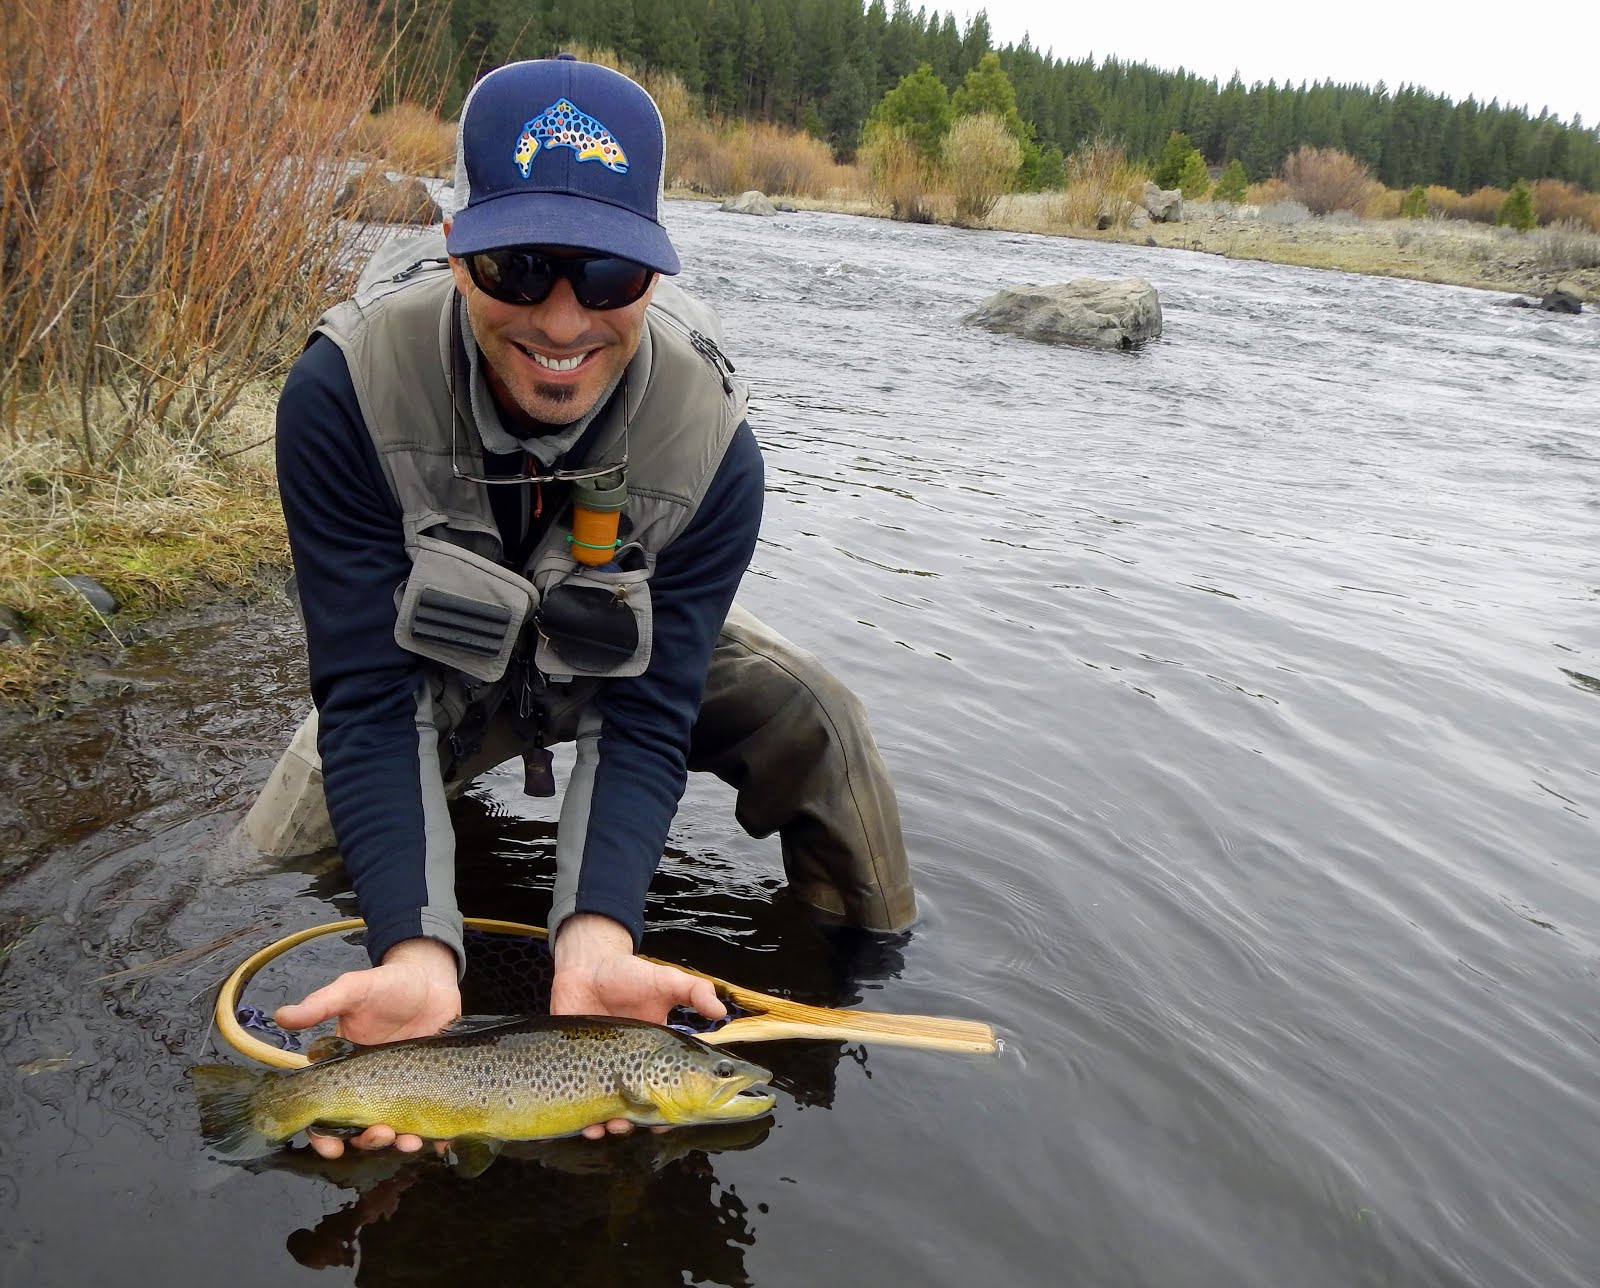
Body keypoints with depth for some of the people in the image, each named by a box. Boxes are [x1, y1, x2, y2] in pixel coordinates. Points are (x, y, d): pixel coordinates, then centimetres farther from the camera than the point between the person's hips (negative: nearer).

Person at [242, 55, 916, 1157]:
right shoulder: (345, 391, -33)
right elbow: (369, 697, -33)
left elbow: (644, 718, -29)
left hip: (628, 657, 1)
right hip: (428, 667, 0)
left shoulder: (710, 440, -30)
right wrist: (417, 950, -47)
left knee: (817, 722, -24)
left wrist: (597, 936, -47)